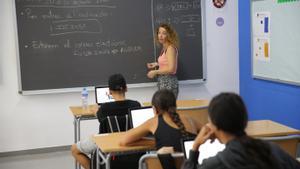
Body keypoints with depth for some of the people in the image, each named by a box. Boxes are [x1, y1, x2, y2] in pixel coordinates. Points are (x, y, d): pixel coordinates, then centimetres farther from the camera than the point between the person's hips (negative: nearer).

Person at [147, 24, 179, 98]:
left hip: (169, 83, -9)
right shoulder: (164, 48, 12)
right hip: (163, 82, 9)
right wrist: (156, 64, 11)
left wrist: (155, 72, -12)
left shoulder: (170, 48, -13)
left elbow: (171, 69, -20)